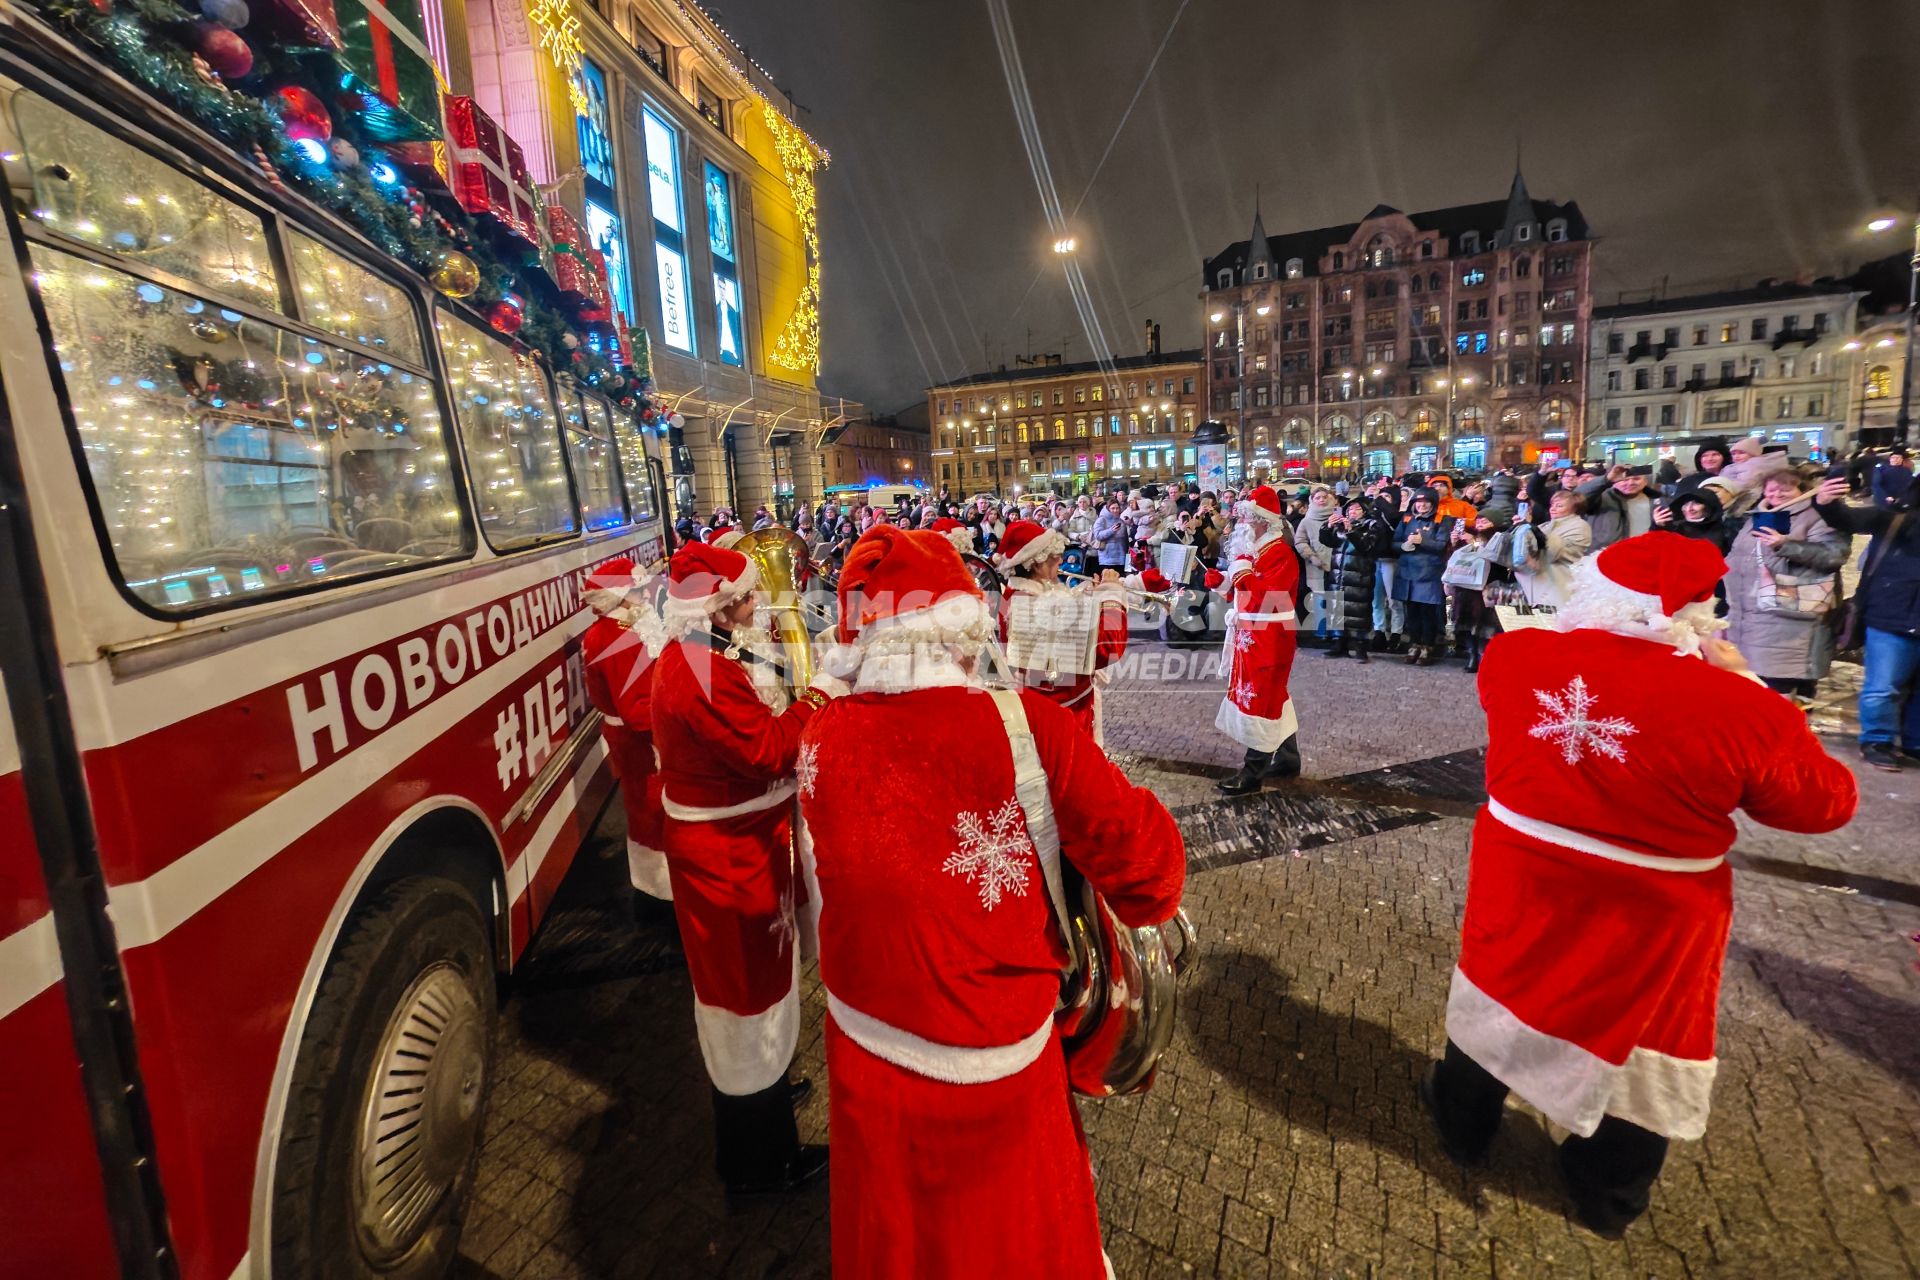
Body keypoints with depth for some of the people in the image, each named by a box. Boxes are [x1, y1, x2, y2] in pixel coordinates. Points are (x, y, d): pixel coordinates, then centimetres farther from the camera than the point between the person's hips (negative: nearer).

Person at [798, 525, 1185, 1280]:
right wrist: (1149, 905, 3)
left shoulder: (821, 742, -16)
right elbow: (1144, 857, -19)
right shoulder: (1028, 726, -26)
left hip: (867, 1057, 3)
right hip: (998, 1068, -2)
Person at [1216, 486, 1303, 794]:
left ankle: (1252, 773, 2)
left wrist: (1242, 573, -20)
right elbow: (1238, 592, 17)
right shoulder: (1253, 551, 13)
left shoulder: (1280, 554, -16)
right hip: (1251, 636, 10)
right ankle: (1287, 760, 29)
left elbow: (1264, 599, -27)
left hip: (1268, 640, -10)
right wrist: (1224, 579, 1)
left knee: (1259, 699, -5)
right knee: (1271, 697, 17)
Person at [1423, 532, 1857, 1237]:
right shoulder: (1736, 707, -24)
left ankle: (1463, 1123, 47)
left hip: (1521, 887, 2)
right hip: (1648, 921, -2)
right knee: (1632, 1042, 21)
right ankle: (1606, 1198, 44)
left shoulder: (1514, 655, -15)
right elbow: (1825, 803, -5)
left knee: (1502, 987, 25)